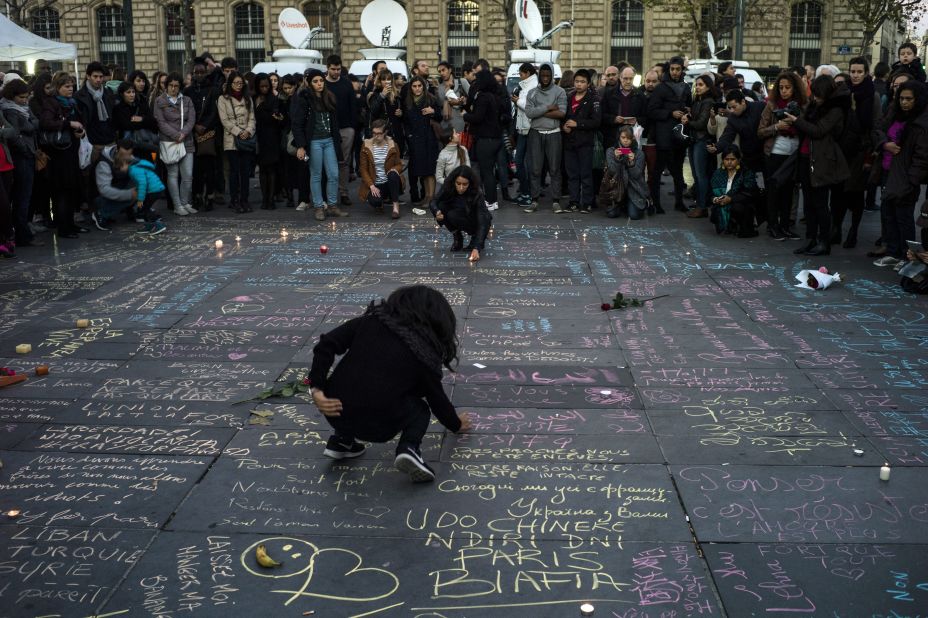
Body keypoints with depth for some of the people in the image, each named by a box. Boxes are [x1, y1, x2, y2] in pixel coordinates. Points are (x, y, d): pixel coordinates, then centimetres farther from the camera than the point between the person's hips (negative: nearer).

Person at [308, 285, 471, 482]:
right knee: (420, 409, 26)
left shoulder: (372, 320, 12)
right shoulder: (425, 353, 6)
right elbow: (437, 399, 19)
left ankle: (342, 440, 22)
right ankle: (409, 448, -2)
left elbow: (327, 344, 2)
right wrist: (456, 424, 38)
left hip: (336, 413, 3)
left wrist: (316, 388, 0)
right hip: (376, 426, -3)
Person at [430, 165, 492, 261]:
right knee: (442, 206, -24)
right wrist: (437, 212, -37)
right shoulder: (448, 188, -23)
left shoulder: (477, 194, -32)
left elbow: (482, 222, -37)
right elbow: (433, 203, -12)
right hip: (462, 219, 4)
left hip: (477, 221, -4)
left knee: (453, 215, -32)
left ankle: (477, 239, -9)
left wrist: (476, 248, -49)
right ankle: (457, 238, -5)